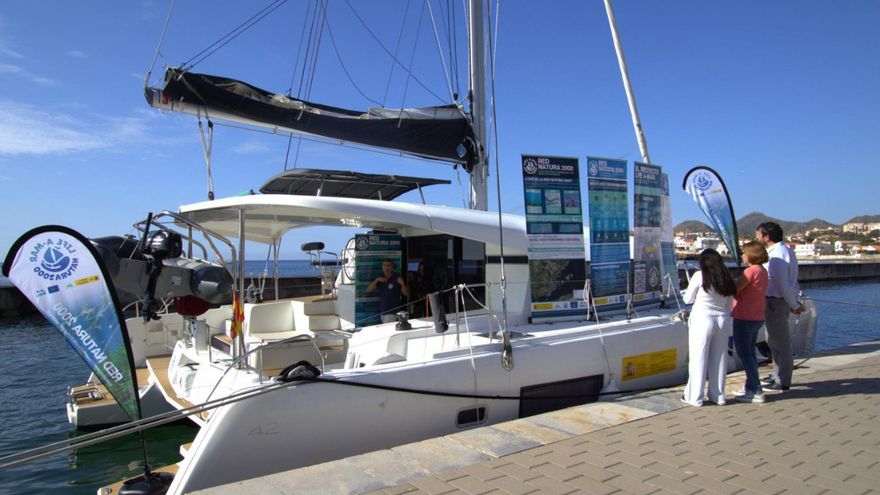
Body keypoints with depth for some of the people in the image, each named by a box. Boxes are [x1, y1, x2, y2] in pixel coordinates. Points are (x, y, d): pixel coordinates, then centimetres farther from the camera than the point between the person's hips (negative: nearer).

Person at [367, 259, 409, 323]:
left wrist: (402, 284, -26)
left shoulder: (397, 278, -6)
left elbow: (406, 293, -6)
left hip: (392, 311, -5)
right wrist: (376, 280, -14)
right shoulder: (380, 279, 8)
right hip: (382, 311, 5)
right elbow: (368, 290, 0)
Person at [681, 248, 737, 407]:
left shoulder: (699, 276, -8)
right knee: (719, 358, 12)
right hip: (723, 320, 5)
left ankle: (695, 397, 7)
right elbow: (729, 305, 11)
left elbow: (688, 299, 0)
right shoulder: (727, 279, 6)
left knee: (699, 358, 2)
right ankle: (718, 396, 21)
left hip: (702, 319, -5)